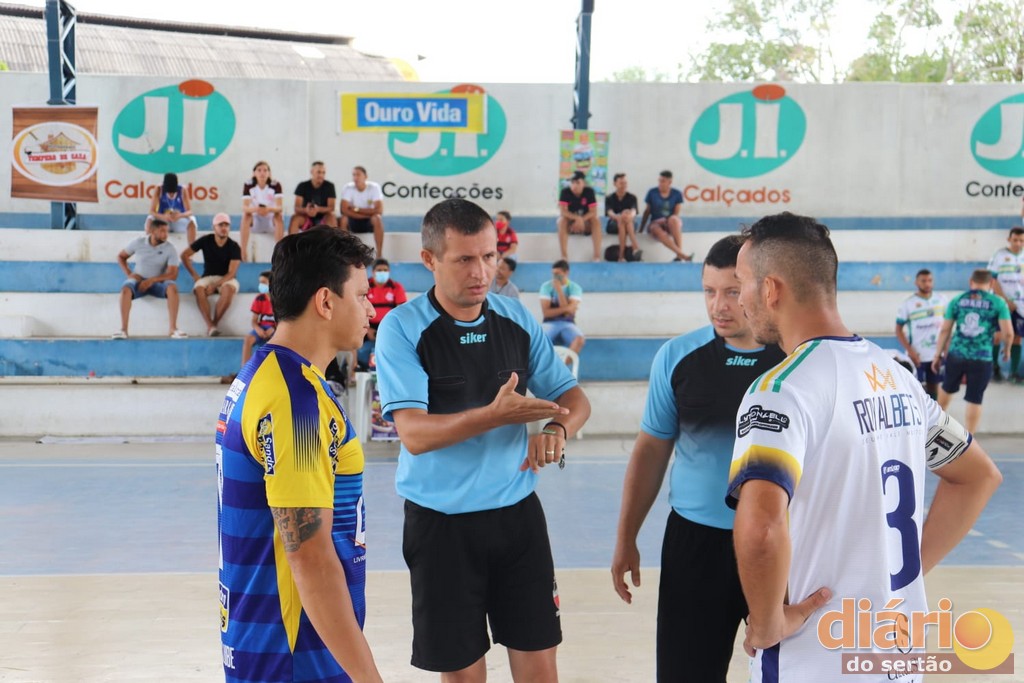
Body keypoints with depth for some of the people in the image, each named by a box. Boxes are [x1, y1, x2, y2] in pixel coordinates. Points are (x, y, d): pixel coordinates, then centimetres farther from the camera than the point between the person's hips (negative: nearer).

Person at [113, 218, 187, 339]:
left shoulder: (170, 249, -8)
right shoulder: (138, 242, -3)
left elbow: (173, 274, -13)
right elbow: (121, 257, 11)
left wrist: (151, 280, -23)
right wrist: (129, 273, -5)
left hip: (158, 283, 0)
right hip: (138, 281, 0)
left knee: (172, 286, -33)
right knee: (126, 288, -34)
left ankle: (173, 329, -33)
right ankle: (124, 329, -34)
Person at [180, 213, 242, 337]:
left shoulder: (234, 247, -7)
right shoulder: (205, 241, -2)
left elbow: (231, 273, -14)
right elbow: (184, 255, 6)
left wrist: (215, 286, -26)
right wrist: (194, 275, -1)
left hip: (226, 279, -1)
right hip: (208, 277, 1)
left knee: (229, 289, -38)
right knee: (199, 289, -34)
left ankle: (214, 323, -30)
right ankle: (210, 326, -40)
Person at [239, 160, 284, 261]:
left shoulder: (275, 185, -11)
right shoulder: (248, 185, -9)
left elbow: (280, 207, -21)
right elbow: (244, 207, -20)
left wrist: (269, 209, -44)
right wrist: (255, 209, -43)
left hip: (271, 222, 0)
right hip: (255, 222, 0)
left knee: (279, 215, -30)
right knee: (246, 215, -29)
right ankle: (243, 252, -32)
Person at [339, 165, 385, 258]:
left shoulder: (374, 187, -14)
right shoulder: (347, 188, -13)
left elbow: (379, 210, -23)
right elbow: (344, 210, -24)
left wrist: (357, 209, -21)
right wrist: (367, 214, -25)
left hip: (370, 222, -1)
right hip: (354, 222, 1)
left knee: (377, 218, -34)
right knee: (343, 219, -31)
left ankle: (379, 254, -31)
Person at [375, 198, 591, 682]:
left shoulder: (516, 319, 2)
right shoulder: (402, 328, -11)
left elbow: (573, 398, 6)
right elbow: (414, 433, -20)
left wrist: (558, 429, -18)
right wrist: (496, 415, -34)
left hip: (517, 512, 3)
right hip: (442, 522, -3)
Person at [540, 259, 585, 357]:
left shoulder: (575, 288, -1)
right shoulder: (546, 286, 0)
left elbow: (569, 313, -13)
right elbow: (546, 312, -8)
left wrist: (559, 289, -14)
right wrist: (566, 308, -14)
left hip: (567, 324, 0)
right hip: (550, 323, 0)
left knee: (580, 339, -32)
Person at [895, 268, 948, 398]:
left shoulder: (942, 300, 1)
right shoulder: (908, 303, -8)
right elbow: (899, 330, -6)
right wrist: (910, 351, -15)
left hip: (937, 354, 3)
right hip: (917, 356, -3)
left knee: (934, 386, 11)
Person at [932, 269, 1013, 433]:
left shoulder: (957, 301, 6)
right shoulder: (998, 303, 0)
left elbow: (945, 330, 5)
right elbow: (1008, 332, -7)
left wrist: (938, 355, 13)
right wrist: (1007, 349, 13)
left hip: (956, 355, 3)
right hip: (981, 359, -3)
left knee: (947, 389, 27)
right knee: (975, 401, 6)